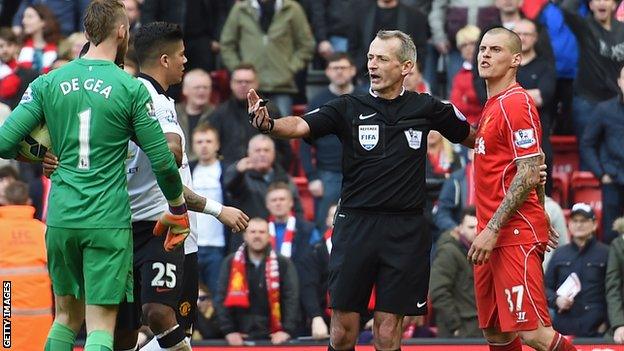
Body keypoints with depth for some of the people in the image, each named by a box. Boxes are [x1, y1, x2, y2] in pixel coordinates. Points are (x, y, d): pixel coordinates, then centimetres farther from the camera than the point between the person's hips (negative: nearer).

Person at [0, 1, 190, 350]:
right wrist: (178, 211, 12)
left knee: (67, 318, 18)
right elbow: (162, 161, -3)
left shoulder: (48, 83, 3)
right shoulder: (132, 89, -5)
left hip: (61, 217, 4)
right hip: (108, 222, -4)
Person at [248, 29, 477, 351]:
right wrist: (268, 124, -34)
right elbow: (301, 126, -15)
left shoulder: (426, 108, 5)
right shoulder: (349, 108, 1)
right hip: (355, 225, 0)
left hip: (405, 231, 0)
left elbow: (471, 137, 22)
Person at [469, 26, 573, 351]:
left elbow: (528, 175, -18)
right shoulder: (492, 105, 17)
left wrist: (492, 229, -20)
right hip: (493, 238, 9)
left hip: (515, 237, -9)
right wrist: (541, 222, 24)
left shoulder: (515, 103, -11)